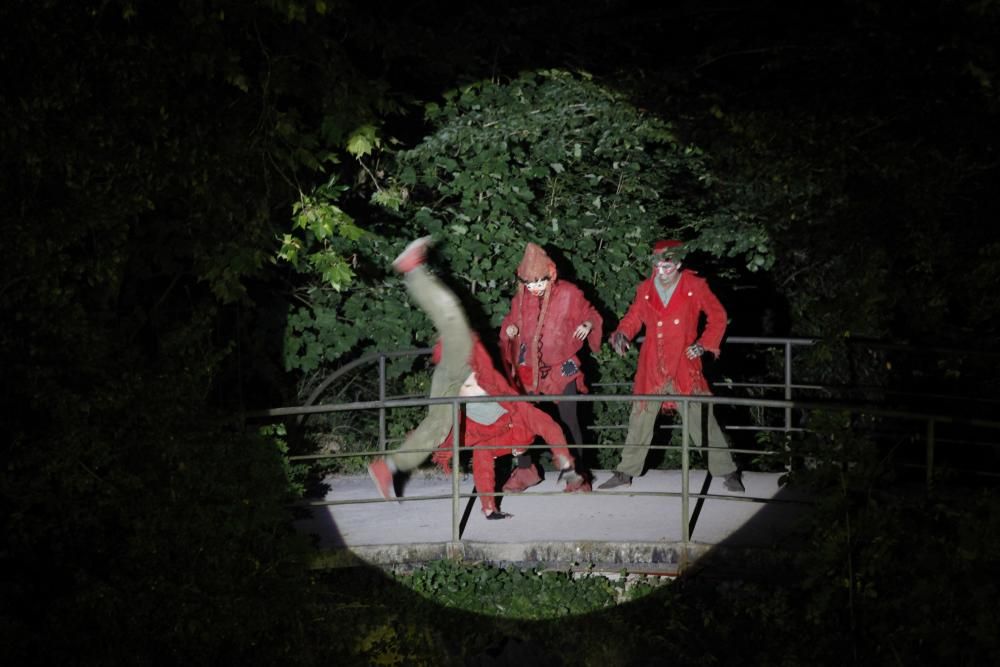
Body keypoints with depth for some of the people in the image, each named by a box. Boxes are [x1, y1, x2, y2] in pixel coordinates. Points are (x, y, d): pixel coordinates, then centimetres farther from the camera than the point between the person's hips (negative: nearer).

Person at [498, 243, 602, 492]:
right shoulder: (521, 298, 0)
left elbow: (589, 313, 3)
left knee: (569, 421, -2)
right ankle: (525, 471, 21)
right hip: (529, 369, 3)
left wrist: (588, 324, -19)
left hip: (562, 368, -3)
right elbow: (511, 321, 16)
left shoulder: (568, 294, -9)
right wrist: (509, 329, -7)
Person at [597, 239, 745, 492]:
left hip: (684, 366, -3)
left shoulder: (695, 286, -4)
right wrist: (622, 334, -6)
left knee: (702, 420, -2)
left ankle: (727, 472, 8)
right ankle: (625, 472, 21)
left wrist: (704, 344, -6)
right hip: (652, 367, 3)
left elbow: (718, 316, 5)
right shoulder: (645, 289, 3)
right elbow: (633, 317, 14)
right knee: (640, 420, 9)